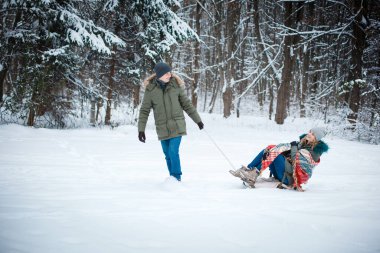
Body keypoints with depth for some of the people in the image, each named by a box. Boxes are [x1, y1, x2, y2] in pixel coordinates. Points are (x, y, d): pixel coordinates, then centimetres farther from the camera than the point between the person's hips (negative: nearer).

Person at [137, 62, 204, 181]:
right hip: (162, 129, 1)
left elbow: (187, 104, 8)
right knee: (168, 155, 7)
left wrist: (198, 120, 12)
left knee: (173, 151, -13)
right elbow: (144, 110, 0)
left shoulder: (176, 85, -2)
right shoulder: (150, 89, -4)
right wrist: (141, 129, -5)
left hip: (177, 126, -1)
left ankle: (177, 178, -2)